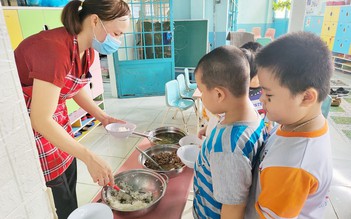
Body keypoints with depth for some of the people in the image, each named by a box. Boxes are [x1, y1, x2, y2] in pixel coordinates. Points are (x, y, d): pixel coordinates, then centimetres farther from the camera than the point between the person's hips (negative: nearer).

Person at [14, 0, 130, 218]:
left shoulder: (87, 49, -6)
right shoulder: (55, 49, -33)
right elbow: (41, 120, -31)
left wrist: (103, 117, -2)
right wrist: (90, 158, -32)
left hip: (51, 113, 8)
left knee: (68, 174, 17)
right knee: (56, 188, 6)